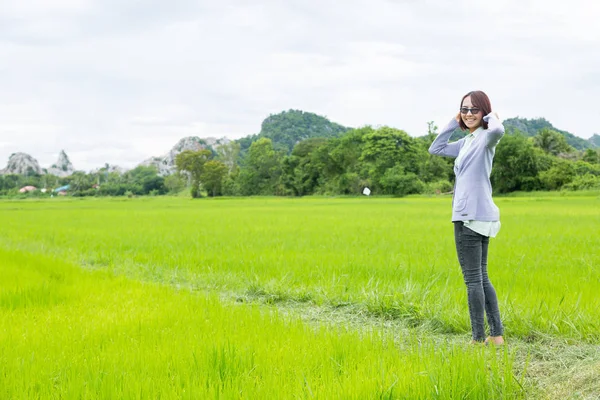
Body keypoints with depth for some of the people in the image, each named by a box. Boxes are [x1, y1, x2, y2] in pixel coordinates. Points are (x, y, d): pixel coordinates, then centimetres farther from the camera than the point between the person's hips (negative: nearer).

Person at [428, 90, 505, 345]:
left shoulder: (485, 137, -9)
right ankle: (497, 334, 18)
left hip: (473, 216, -10)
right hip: (473, 216, 10)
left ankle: (479, 338, 0)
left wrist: (492, 117, -11)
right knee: (481, 278, 13)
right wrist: (453, 123, 19)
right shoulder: (466, 142, 18)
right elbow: (436, 149, 28)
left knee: (473, 279, -5)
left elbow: (498, 131, -33)